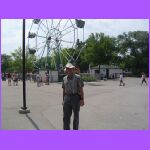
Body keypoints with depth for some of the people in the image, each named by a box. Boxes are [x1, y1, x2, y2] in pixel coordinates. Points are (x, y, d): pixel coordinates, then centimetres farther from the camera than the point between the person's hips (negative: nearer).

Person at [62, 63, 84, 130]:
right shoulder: (64, 78, 7)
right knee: (66, 116, 0)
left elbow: (81, 89, -7)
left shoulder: (77, 77, -6)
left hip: (76, 98, -3)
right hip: (67, 98, 3)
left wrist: (82, 99, -12)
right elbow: (64, 90, 13)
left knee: (76, 115, 9)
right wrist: (63, 100, 12)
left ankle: (75, 129, 26)